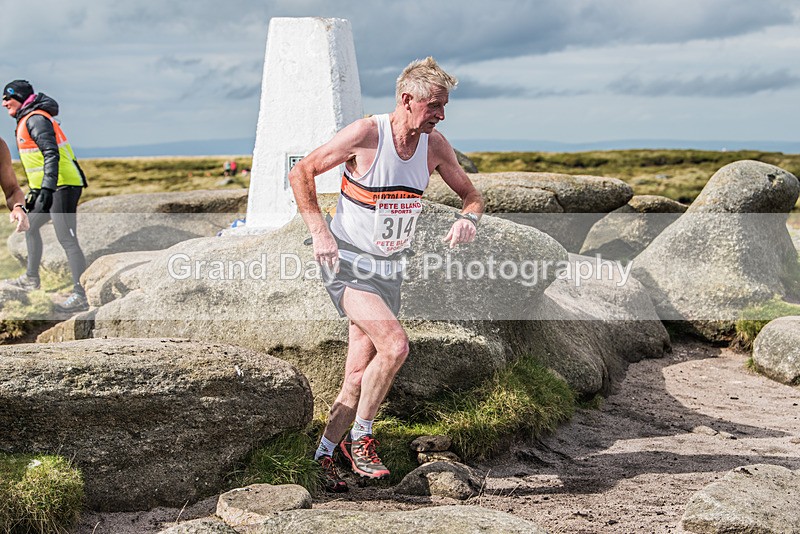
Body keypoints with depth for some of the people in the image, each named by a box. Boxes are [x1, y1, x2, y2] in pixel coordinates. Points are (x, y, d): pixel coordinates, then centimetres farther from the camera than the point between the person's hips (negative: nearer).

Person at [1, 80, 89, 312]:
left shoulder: (35, 119, -12)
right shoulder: (27, 121, 20)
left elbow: (52, 154, -23)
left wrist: (47, 189, -30)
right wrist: (35, 190, 31)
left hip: (63, 186, -11)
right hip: (49, 188, 11)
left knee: (67, 239, -12)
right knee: (30, 226, 23)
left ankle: (81, 296, -13)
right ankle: (31, 278, 37)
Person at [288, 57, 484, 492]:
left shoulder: (434, 144, -1)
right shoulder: (364, 135, -17)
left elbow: (470, 194, 11)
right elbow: (300, 173, -8)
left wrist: (468, 217, -13)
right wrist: (320, 232, -17)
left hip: (388, 271, 6)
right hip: (346, 264, -6)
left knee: (359, 377, 6)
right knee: (394, 345, -25)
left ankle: (324, 455, 25)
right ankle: (360, 438, -4)